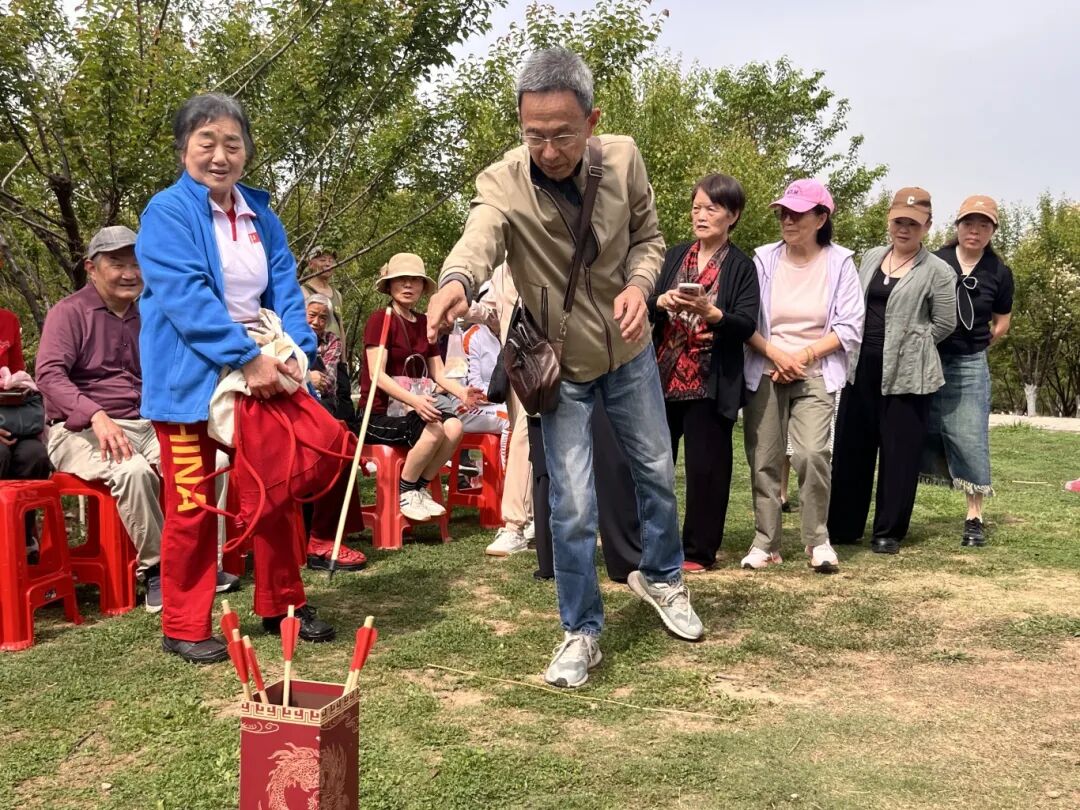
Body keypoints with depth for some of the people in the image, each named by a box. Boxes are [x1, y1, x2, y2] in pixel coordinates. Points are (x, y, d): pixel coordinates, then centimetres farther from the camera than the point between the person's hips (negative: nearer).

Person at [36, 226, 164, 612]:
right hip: (81, 430, -5)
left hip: (145, 424, 5)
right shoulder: (69, 312, -2)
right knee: (132, 469, -38)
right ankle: (155, 569, -20)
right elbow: (49, 374, -16)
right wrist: (97, 415, -32)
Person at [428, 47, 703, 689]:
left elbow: (648, 237, 1)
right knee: (574, 506, -4)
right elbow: (480, 237, -45)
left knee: (657, 470, 18)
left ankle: (661, 576, 46)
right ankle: (582, 633, 17)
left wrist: (639, 283, -21)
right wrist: (457, 279, -68)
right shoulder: (503, 184, -23)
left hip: (629, 351, 4)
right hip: (561, 364, -3)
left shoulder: (623, 160, -13)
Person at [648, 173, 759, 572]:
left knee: (705, 467, 3)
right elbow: (646, 306, 7)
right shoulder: (674, 256, 11)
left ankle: (699, 550, 15)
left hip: (711, 384, -4)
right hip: (664, 377, 4)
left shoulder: (742, 267, -1)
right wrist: (662, 302, -15)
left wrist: (710, 312, -26)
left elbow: (746, 325, -10)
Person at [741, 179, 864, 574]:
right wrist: (774, 354, -14)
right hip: (764, 373, 2)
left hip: (815, 374, -2)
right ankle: (765, 543, 13)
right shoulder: (764, 259, 2)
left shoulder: (839, 262, 0)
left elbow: (850, 327, -4)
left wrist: (803, 355, -11)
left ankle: (818, 540, -1)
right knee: (763, 459, 2)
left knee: (812, 453, -17)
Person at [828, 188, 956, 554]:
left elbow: (944, 323, -2)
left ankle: (889, 532, 13)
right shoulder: (871, 258, 12)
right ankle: (843, 526, 19)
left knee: (898, 452, 2)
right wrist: (863, 344, 8)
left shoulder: (937, 271, -4)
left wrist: (907, 344, 1)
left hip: (906, 373, -5)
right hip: (862, 368, 5)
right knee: (850, 447, 8)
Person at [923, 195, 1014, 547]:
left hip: (969, 367, 0)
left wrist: (974, 345, 6)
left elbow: (1002, 323, 13)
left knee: (970, 439, -1)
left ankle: (974, 518, 8)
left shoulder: (999, 272, 1)